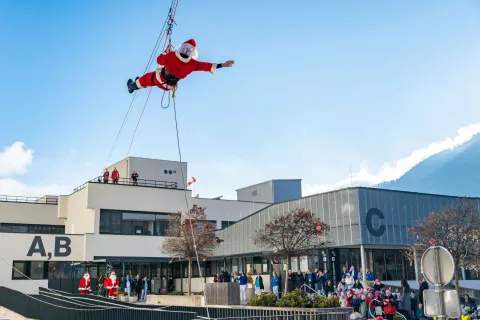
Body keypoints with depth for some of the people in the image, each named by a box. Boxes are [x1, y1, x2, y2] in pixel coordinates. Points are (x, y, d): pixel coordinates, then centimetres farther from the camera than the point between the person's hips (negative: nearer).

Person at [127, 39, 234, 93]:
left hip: (158, 79, -3)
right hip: (168, 87, 3)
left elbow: (159, 60, -9)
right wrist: (222, 65, -16)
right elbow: (207, 66, -20)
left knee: (146, 78, 29)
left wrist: (166, 51, 7)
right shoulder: (193, 64, -26)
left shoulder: (171, 55, -26)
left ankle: (132, 86, 53)